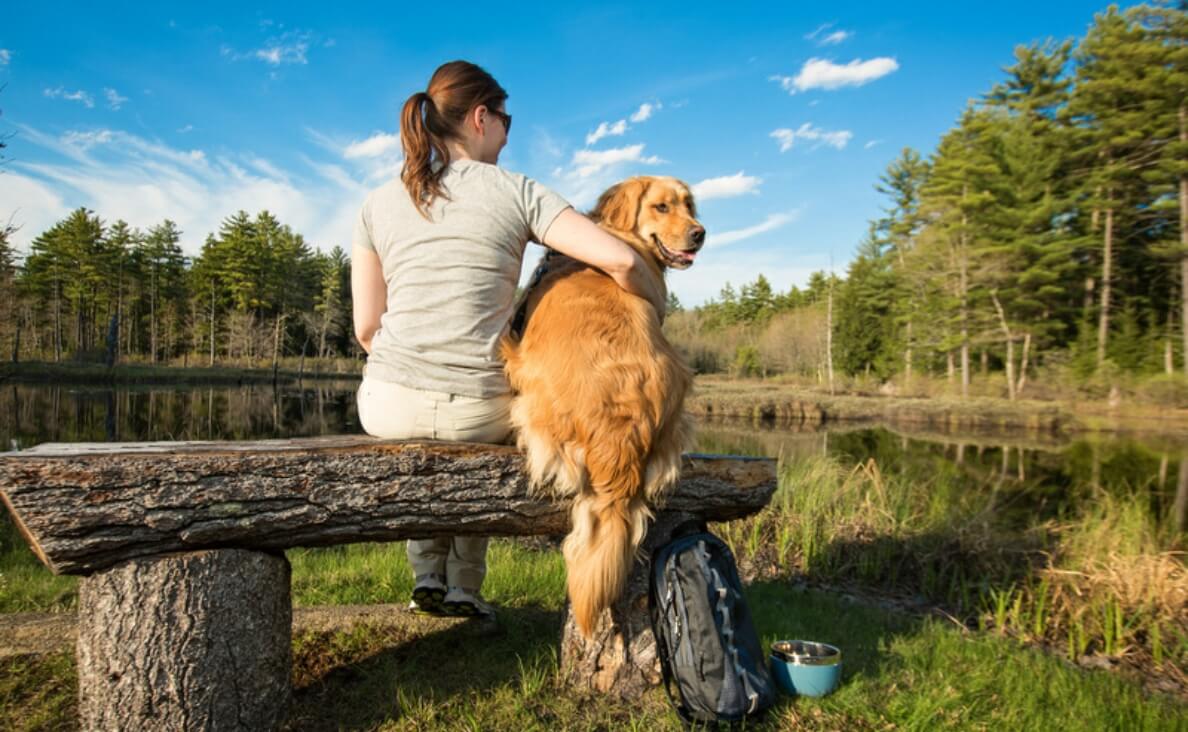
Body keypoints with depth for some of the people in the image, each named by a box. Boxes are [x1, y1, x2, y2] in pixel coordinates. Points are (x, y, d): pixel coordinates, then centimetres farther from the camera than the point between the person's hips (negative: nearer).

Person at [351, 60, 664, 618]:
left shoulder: (378, 203, 7)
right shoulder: (517, 193, -2)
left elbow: (366, 327, 6)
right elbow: (621, 261, -12)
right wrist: (656, 310, 8)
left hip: (388, 407, 2)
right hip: (478, 410, -2)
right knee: (478, 438, 35)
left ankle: (428, 575, 32)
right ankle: (464, 586, 34)